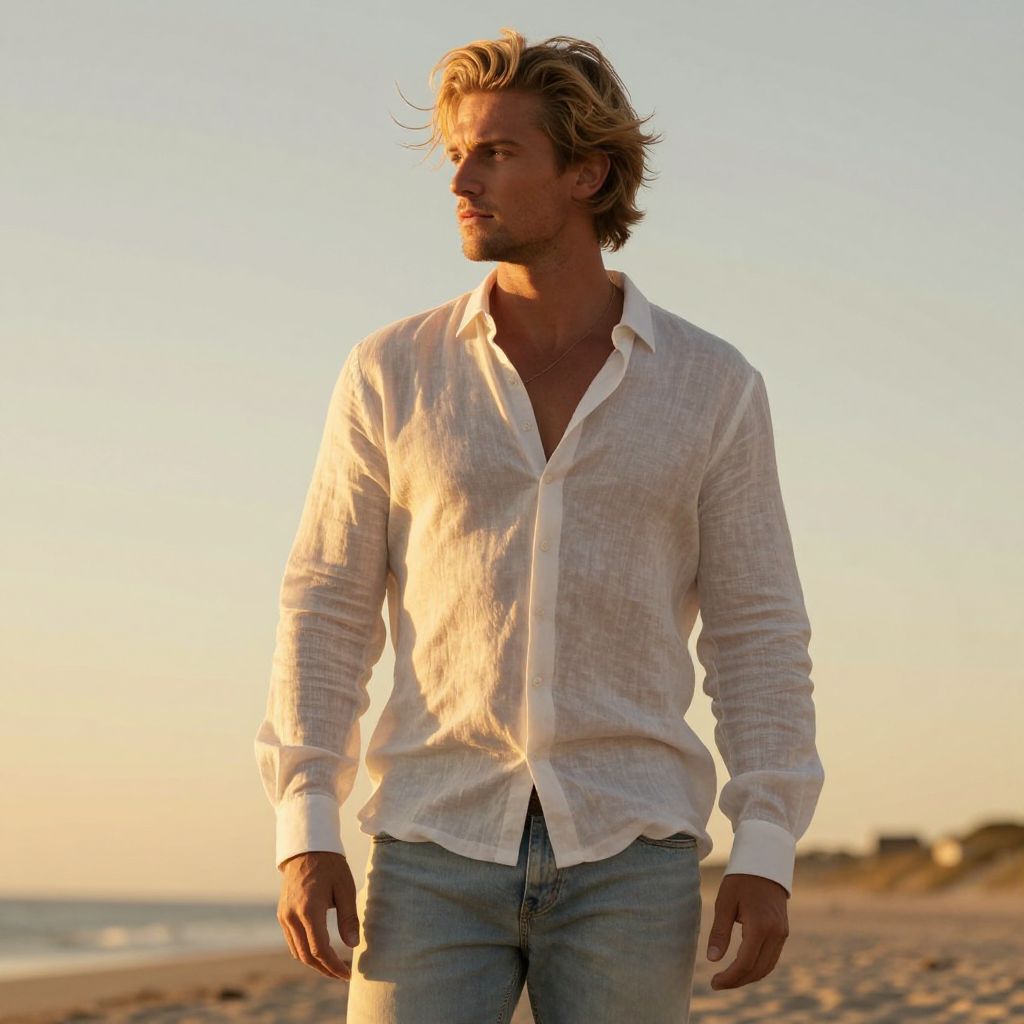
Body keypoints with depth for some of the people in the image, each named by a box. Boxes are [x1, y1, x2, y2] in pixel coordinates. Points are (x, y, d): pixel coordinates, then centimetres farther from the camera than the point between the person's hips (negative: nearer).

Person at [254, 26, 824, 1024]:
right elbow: (327, 615, 3)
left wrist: (767, 854, -8)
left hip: (624, 856, 0)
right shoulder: (392, 374, 3)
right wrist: (303, 831, -7)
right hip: (441, 847, 0)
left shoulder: (711, 386, 2)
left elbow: (757, 637, 2)